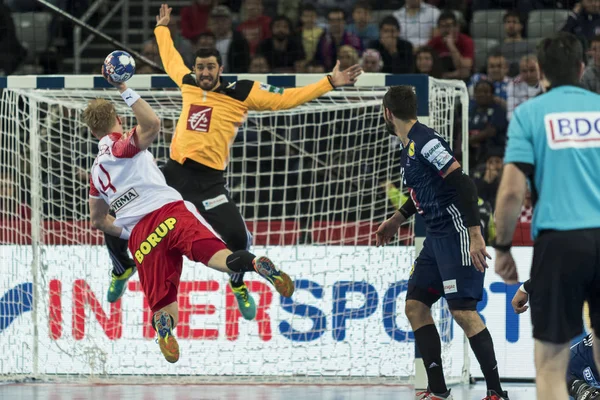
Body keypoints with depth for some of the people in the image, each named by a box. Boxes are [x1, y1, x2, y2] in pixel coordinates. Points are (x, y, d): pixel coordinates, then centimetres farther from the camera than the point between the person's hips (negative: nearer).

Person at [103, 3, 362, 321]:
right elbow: (171, 61, 31)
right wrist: (162, 29, 42)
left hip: (209, 179, -4)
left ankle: (238, 286, 16)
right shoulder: (188, 84, 9)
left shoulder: (241, 93, -2)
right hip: (174, 171, 4)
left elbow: (285, 99, -2)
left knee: (236, 235, -16)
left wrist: (330, 83, -8)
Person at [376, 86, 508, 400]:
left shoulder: (425, 141, -16)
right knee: (415, 307, 8)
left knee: (463, 311, -12)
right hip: (436, 237, 10)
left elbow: (463, 184, -23)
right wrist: (397, 220, 38)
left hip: (456, 233, -10)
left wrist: (475, 235, -27)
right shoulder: (408, 147, 14)